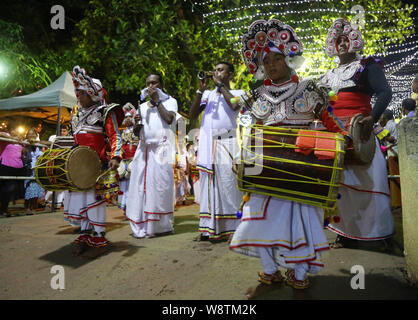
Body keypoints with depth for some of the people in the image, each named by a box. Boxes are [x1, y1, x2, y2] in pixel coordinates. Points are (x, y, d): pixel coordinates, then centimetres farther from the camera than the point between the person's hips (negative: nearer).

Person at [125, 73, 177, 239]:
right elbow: (136, 132, 20)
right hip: (144, 149, 5)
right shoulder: (142, 106, 22)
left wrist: (157, 101, -3)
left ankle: (160, 226, 2)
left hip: (161, 149, -5)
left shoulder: (170, 101, 9)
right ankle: (141, 226, 9)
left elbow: (169, 119, -11)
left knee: (159, 184, -8)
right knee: (140, 185, 1)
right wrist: (137, 123, -1)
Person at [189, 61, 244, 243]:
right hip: (207, 144, 4)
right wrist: (200, 90, 3)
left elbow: (235, 105, -13)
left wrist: (220, 84, -2)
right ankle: (207, 229, 12)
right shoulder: (208, 94, 20)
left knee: (228, 185, -6)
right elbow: (192, 115, 10)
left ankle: (232, 228, 3)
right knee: (208, 185, 5)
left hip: (226, 144, -3)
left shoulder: (237, 93, 11)